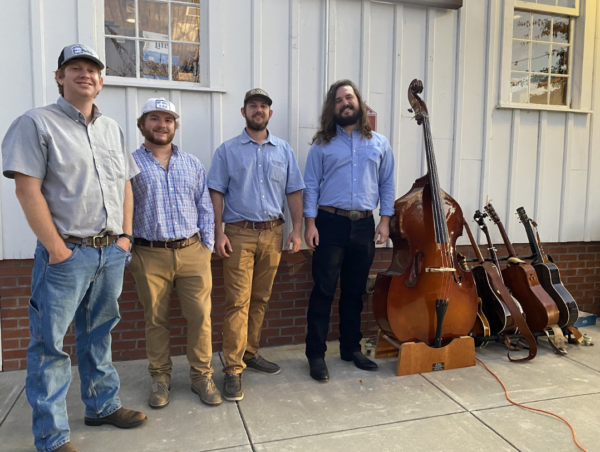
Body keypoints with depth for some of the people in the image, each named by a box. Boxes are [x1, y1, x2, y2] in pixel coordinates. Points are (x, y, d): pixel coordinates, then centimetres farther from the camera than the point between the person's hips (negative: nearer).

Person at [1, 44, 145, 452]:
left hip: (112, 252, 6)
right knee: (50, 344, 3)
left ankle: (102, 406, 34)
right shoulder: (37, 123, -3)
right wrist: (57, 248, -14)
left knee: (99, 335, 18)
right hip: (67, 253, -5)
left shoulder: (112, 128, 15)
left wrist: (125, 236, 7)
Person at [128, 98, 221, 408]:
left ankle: (202, 376, 19)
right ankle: (160, 378, 26)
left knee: (200, 315, 2)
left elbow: (205, 208, 11)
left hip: (192, 252, 2)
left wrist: (207, 249, 4)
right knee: (156, 319, 9)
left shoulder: (192, 164, 11)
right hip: (150, 256, -2)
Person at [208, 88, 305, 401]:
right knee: (237, 302, -5)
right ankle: (233, 369, 1)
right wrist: (219, 233, -10)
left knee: (260, 299, 11)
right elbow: (216, 193, -1)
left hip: (273, 233, 3)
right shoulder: (228, 150, 4)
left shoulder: (284, 150, 11)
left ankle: (250, 353, 26)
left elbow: (294, 192, 10)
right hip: (239, 234, -3)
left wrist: (296, 229, 2)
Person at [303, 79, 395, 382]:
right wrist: (310, 223, -9)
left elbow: (387, 184, 11)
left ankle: (351, 348, 26)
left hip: (364, 226, 3)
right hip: (330, 223, -2)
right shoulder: (322, 144, 3)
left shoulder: (379, 143, 10)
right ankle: (316, 353, 9)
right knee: (324, 289, -1)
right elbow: (311, 185, -1)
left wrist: (385, 219, 2)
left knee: (355, 291, 12)